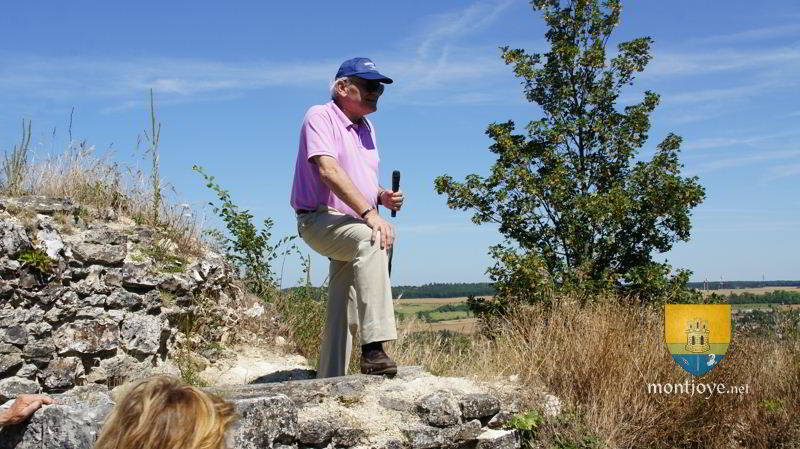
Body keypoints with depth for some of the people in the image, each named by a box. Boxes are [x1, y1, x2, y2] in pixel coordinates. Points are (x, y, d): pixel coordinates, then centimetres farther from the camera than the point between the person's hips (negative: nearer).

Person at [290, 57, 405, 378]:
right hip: (320, 220, -9)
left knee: (344, 316, 8)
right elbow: (329, 171, -22)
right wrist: (369, 213, -33)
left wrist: (383, 197, 3)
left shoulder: (366, 127, 19)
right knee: (370, 241, -37)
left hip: (354, 227, 9)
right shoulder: (321, 116, -7)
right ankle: (374, 349, -44)